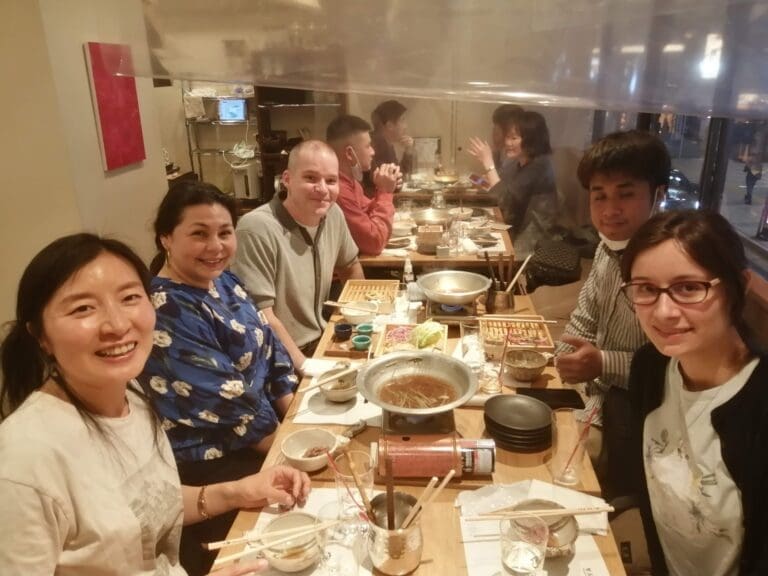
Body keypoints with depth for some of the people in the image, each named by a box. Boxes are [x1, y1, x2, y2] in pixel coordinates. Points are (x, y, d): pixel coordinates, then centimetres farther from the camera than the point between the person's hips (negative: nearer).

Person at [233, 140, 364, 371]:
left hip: (320, 343, 8)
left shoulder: (333, 214, 0)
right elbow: (260, 315, -22)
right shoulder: (258, 228, -23)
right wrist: (304, 365, -23)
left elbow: (349, 265, 19)